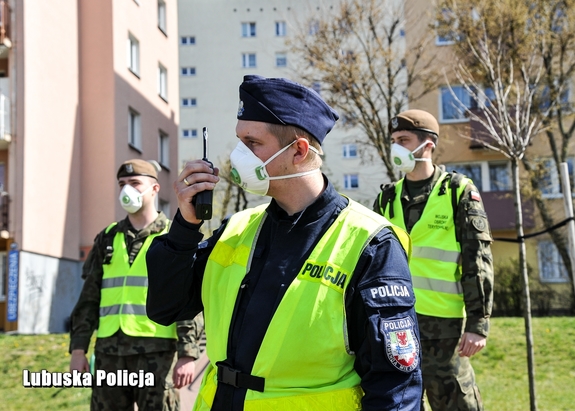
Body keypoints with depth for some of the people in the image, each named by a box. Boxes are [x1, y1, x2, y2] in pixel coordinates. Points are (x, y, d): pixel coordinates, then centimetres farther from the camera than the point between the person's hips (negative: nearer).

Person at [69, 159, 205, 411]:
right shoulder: (107, 239, 15)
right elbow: (89, 299, 14)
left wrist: (188, 355, -12)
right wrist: (78, 348, 6)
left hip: (157, 353, -4)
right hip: (109, 352, 4)